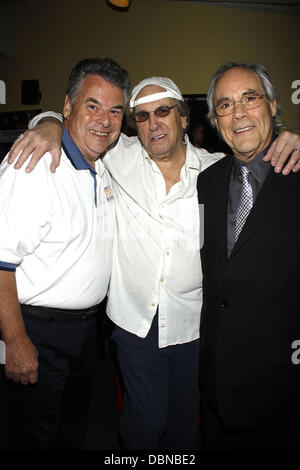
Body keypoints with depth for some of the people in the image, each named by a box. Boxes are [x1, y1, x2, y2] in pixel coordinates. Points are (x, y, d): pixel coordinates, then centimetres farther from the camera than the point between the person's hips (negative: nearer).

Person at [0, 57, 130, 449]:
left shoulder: (105, 169, 3)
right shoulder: (32, 166, -22)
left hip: (86, 325, 7)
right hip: (38, 332, -7)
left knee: (74, 425, 25)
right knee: (33, 434, 14)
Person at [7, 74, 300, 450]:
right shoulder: (121, 157, -2)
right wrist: (50, 126, -13)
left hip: (192, 323, 1)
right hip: (134, 317, -1)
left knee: (184, 419, 20)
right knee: (147, 418, 11)